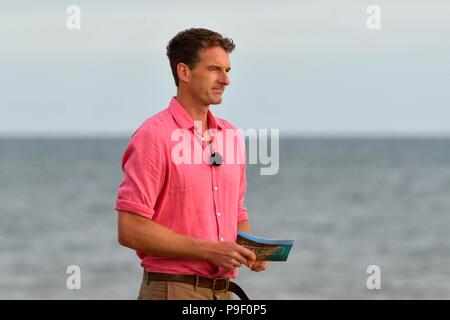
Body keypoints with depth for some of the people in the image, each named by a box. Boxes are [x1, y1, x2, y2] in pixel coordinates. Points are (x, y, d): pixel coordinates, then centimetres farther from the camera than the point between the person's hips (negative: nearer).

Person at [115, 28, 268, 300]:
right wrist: (209, 250, -17)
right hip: (172, 291, -7)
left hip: (222, 291, 7)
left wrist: (250, 249, 0)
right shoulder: (154, 136, -10)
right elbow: (131, 229, -16)